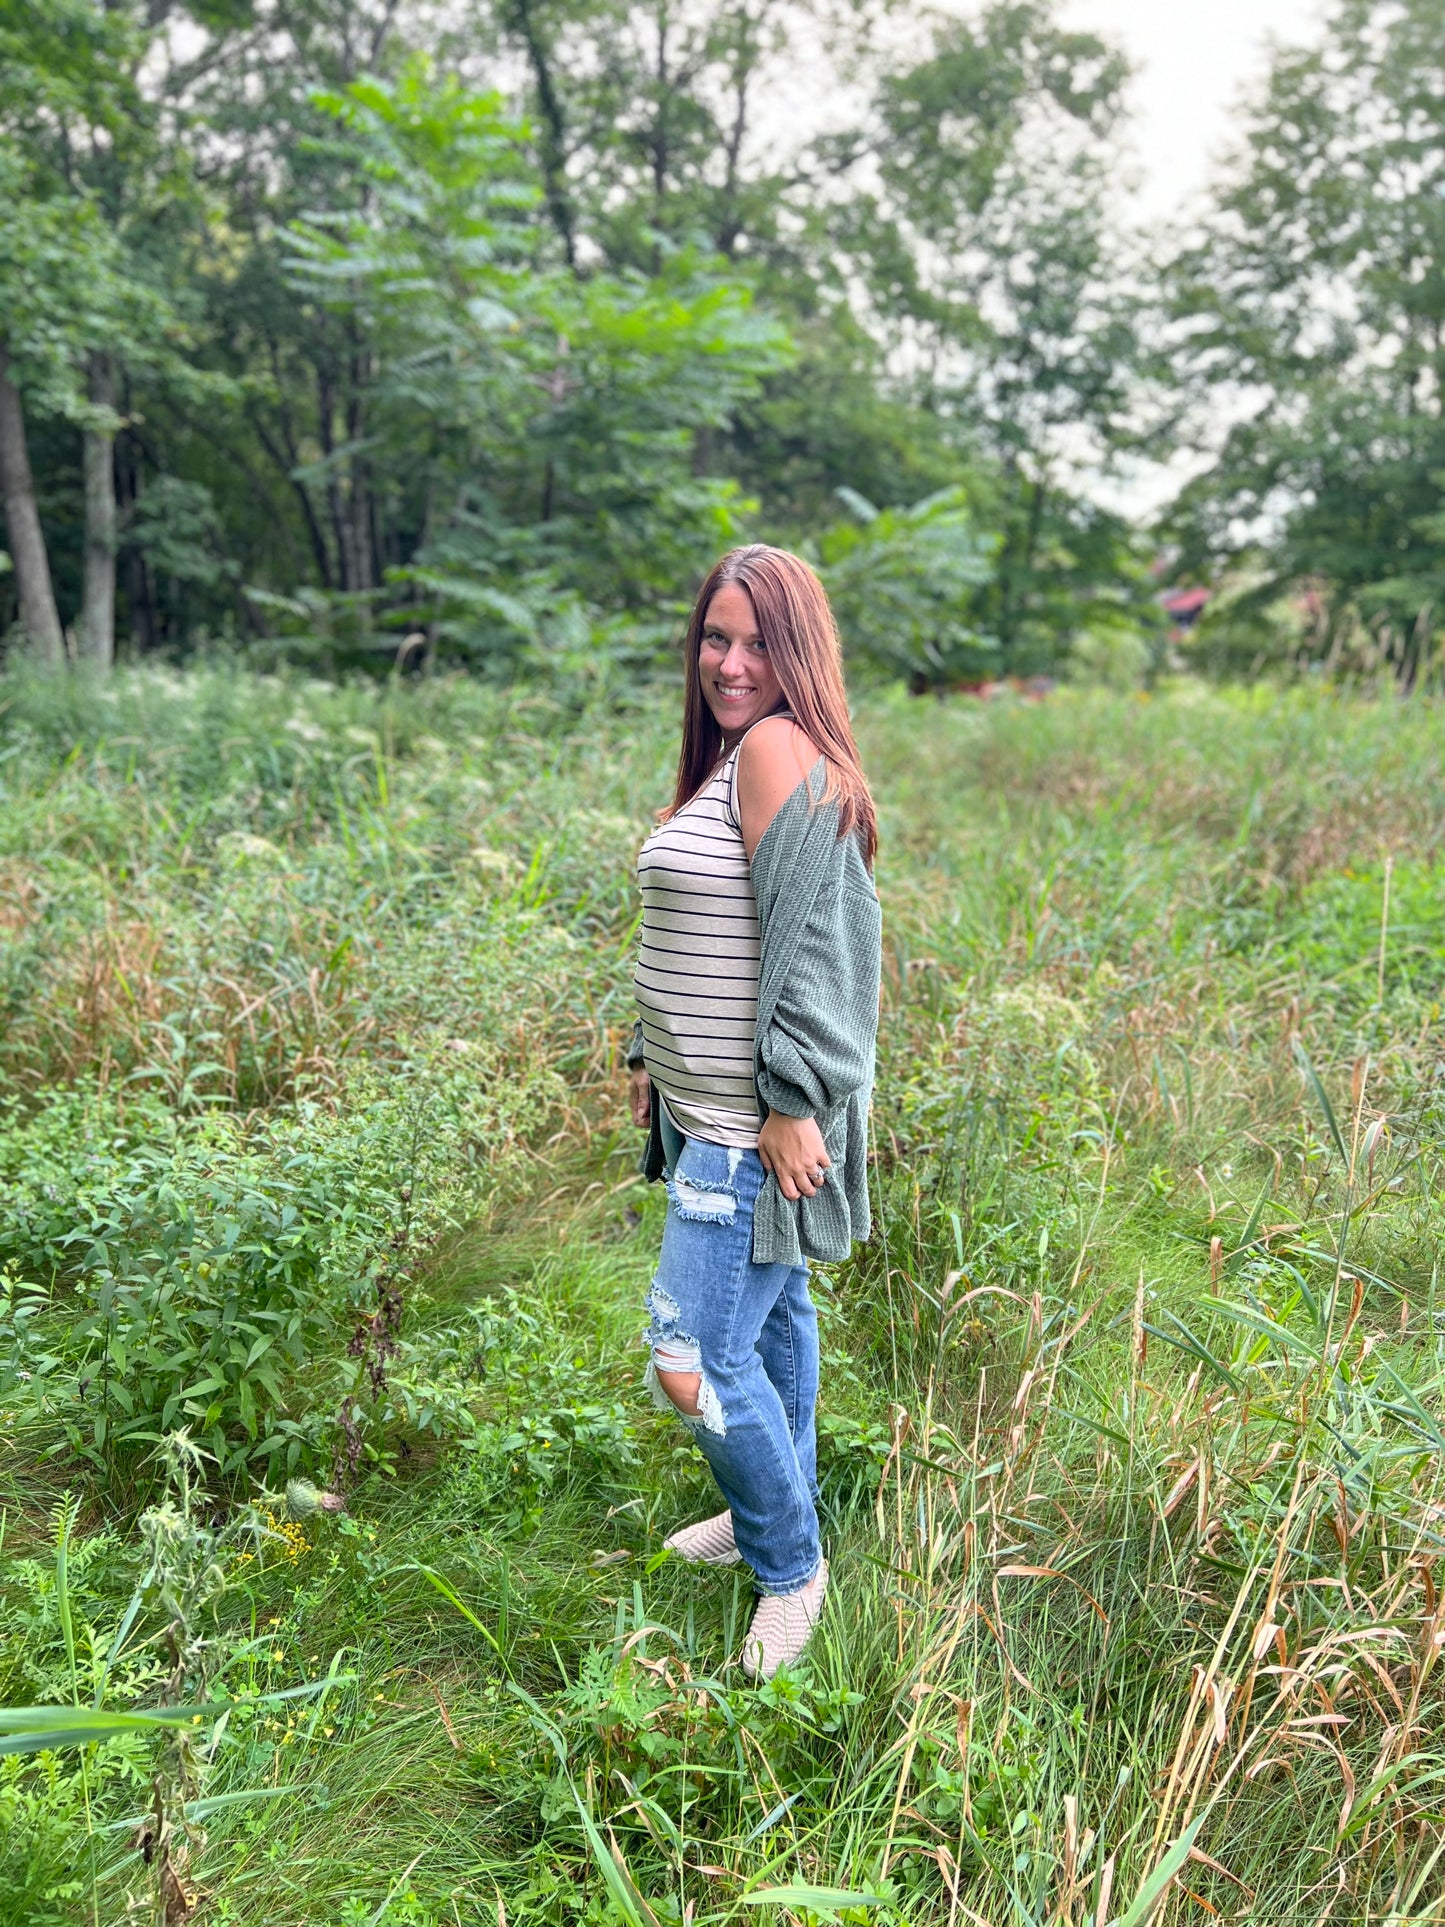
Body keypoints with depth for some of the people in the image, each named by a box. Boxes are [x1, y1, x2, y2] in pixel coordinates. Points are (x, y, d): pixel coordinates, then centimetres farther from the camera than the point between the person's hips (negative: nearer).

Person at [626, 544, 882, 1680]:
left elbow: (807, 938, -23)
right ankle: (777, 1512, 42)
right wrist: (654, 1057, 20)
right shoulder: (727, 756, 14)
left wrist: (791, 1103, -23)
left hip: (757, 1128, -10)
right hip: (710, 1113, 10)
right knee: (771, 1313, 23)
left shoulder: (782, 748, -17)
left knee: (695, 1362, -6)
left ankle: (790, 1566, 17)